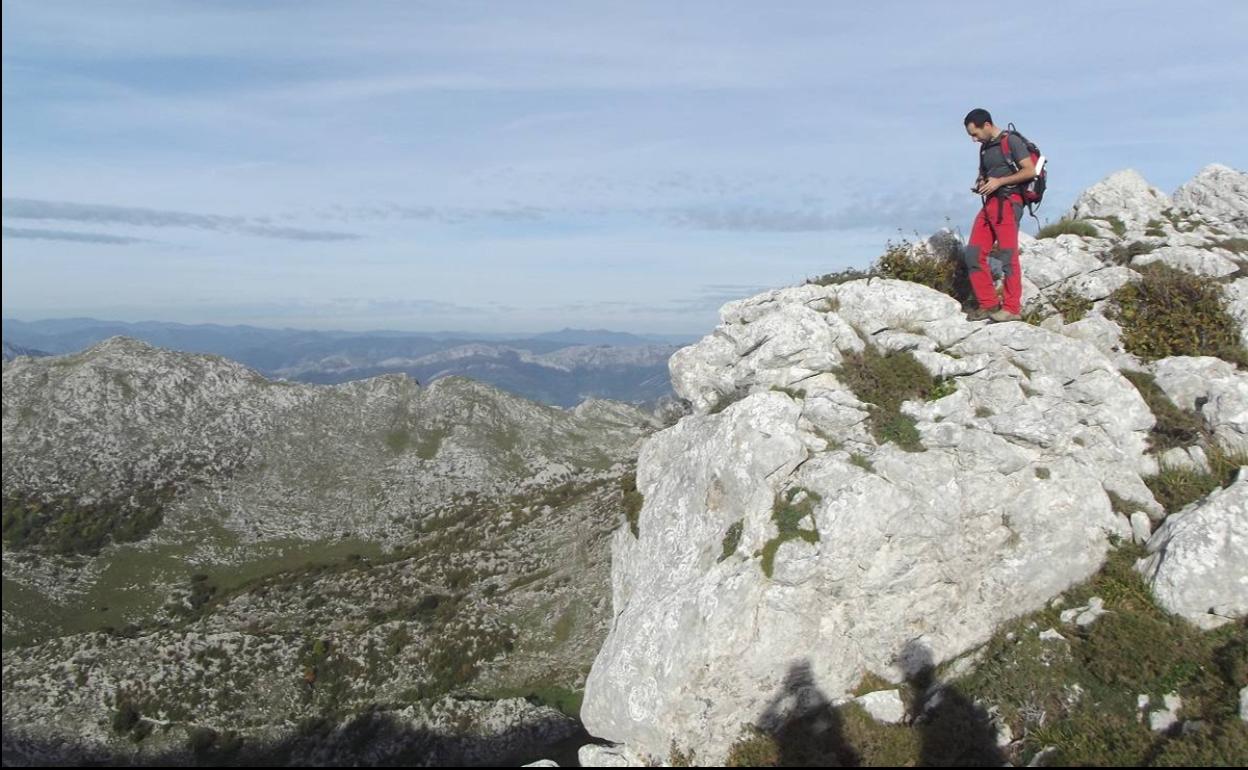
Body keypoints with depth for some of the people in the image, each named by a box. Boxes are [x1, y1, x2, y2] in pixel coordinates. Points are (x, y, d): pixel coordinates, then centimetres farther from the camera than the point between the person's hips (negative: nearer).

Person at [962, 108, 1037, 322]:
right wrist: (980, 184, 9)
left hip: (1007, 203, -8)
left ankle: (1012, 308, -6)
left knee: (1008, 254, -9)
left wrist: (999, 181, -13)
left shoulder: (1011, 141, -4)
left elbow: (1030, 171, -9)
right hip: (989, 204, 8)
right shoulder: (984, 147, 19)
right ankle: (988, 304, 6)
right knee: (974, 253, 1)